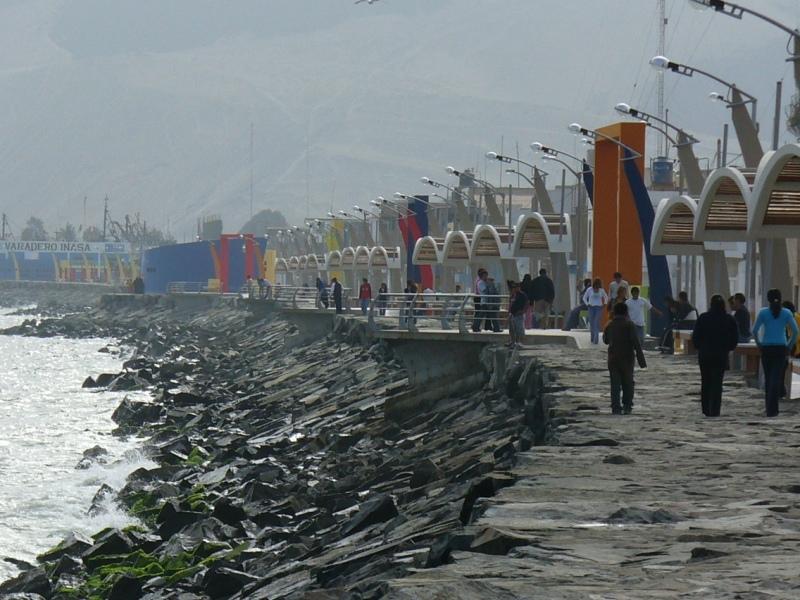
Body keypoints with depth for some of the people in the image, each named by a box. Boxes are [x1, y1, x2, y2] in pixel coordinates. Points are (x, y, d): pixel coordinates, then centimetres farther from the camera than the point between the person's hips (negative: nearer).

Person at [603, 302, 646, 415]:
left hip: (613, 358, 3)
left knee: (615, 384, 4)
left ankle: (615, 407, -4)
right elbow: (636, 343, -14)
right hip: (627, 358, -3)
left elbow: (605, 340, 19)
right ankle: (627, 406, 5)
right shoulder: (629, 324, -8)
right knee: (628, 383, 9)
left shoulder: (609, 325, 5)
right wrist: (641, 359, -14)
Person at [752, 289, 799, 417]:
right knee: (776, 378, -1)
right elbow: (795, 331, -5)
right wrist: (790, 345, 5)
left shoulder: (763, 312, -2)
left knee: (768, 378, 13)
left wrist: (759, 344, 6)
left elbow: (754, 331, -5)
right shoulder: (786, 313, -1)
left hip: (766, 349, 0)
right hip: (781, 349, 0)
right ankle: (772, 409, -10)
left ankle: (769, 407, 18)